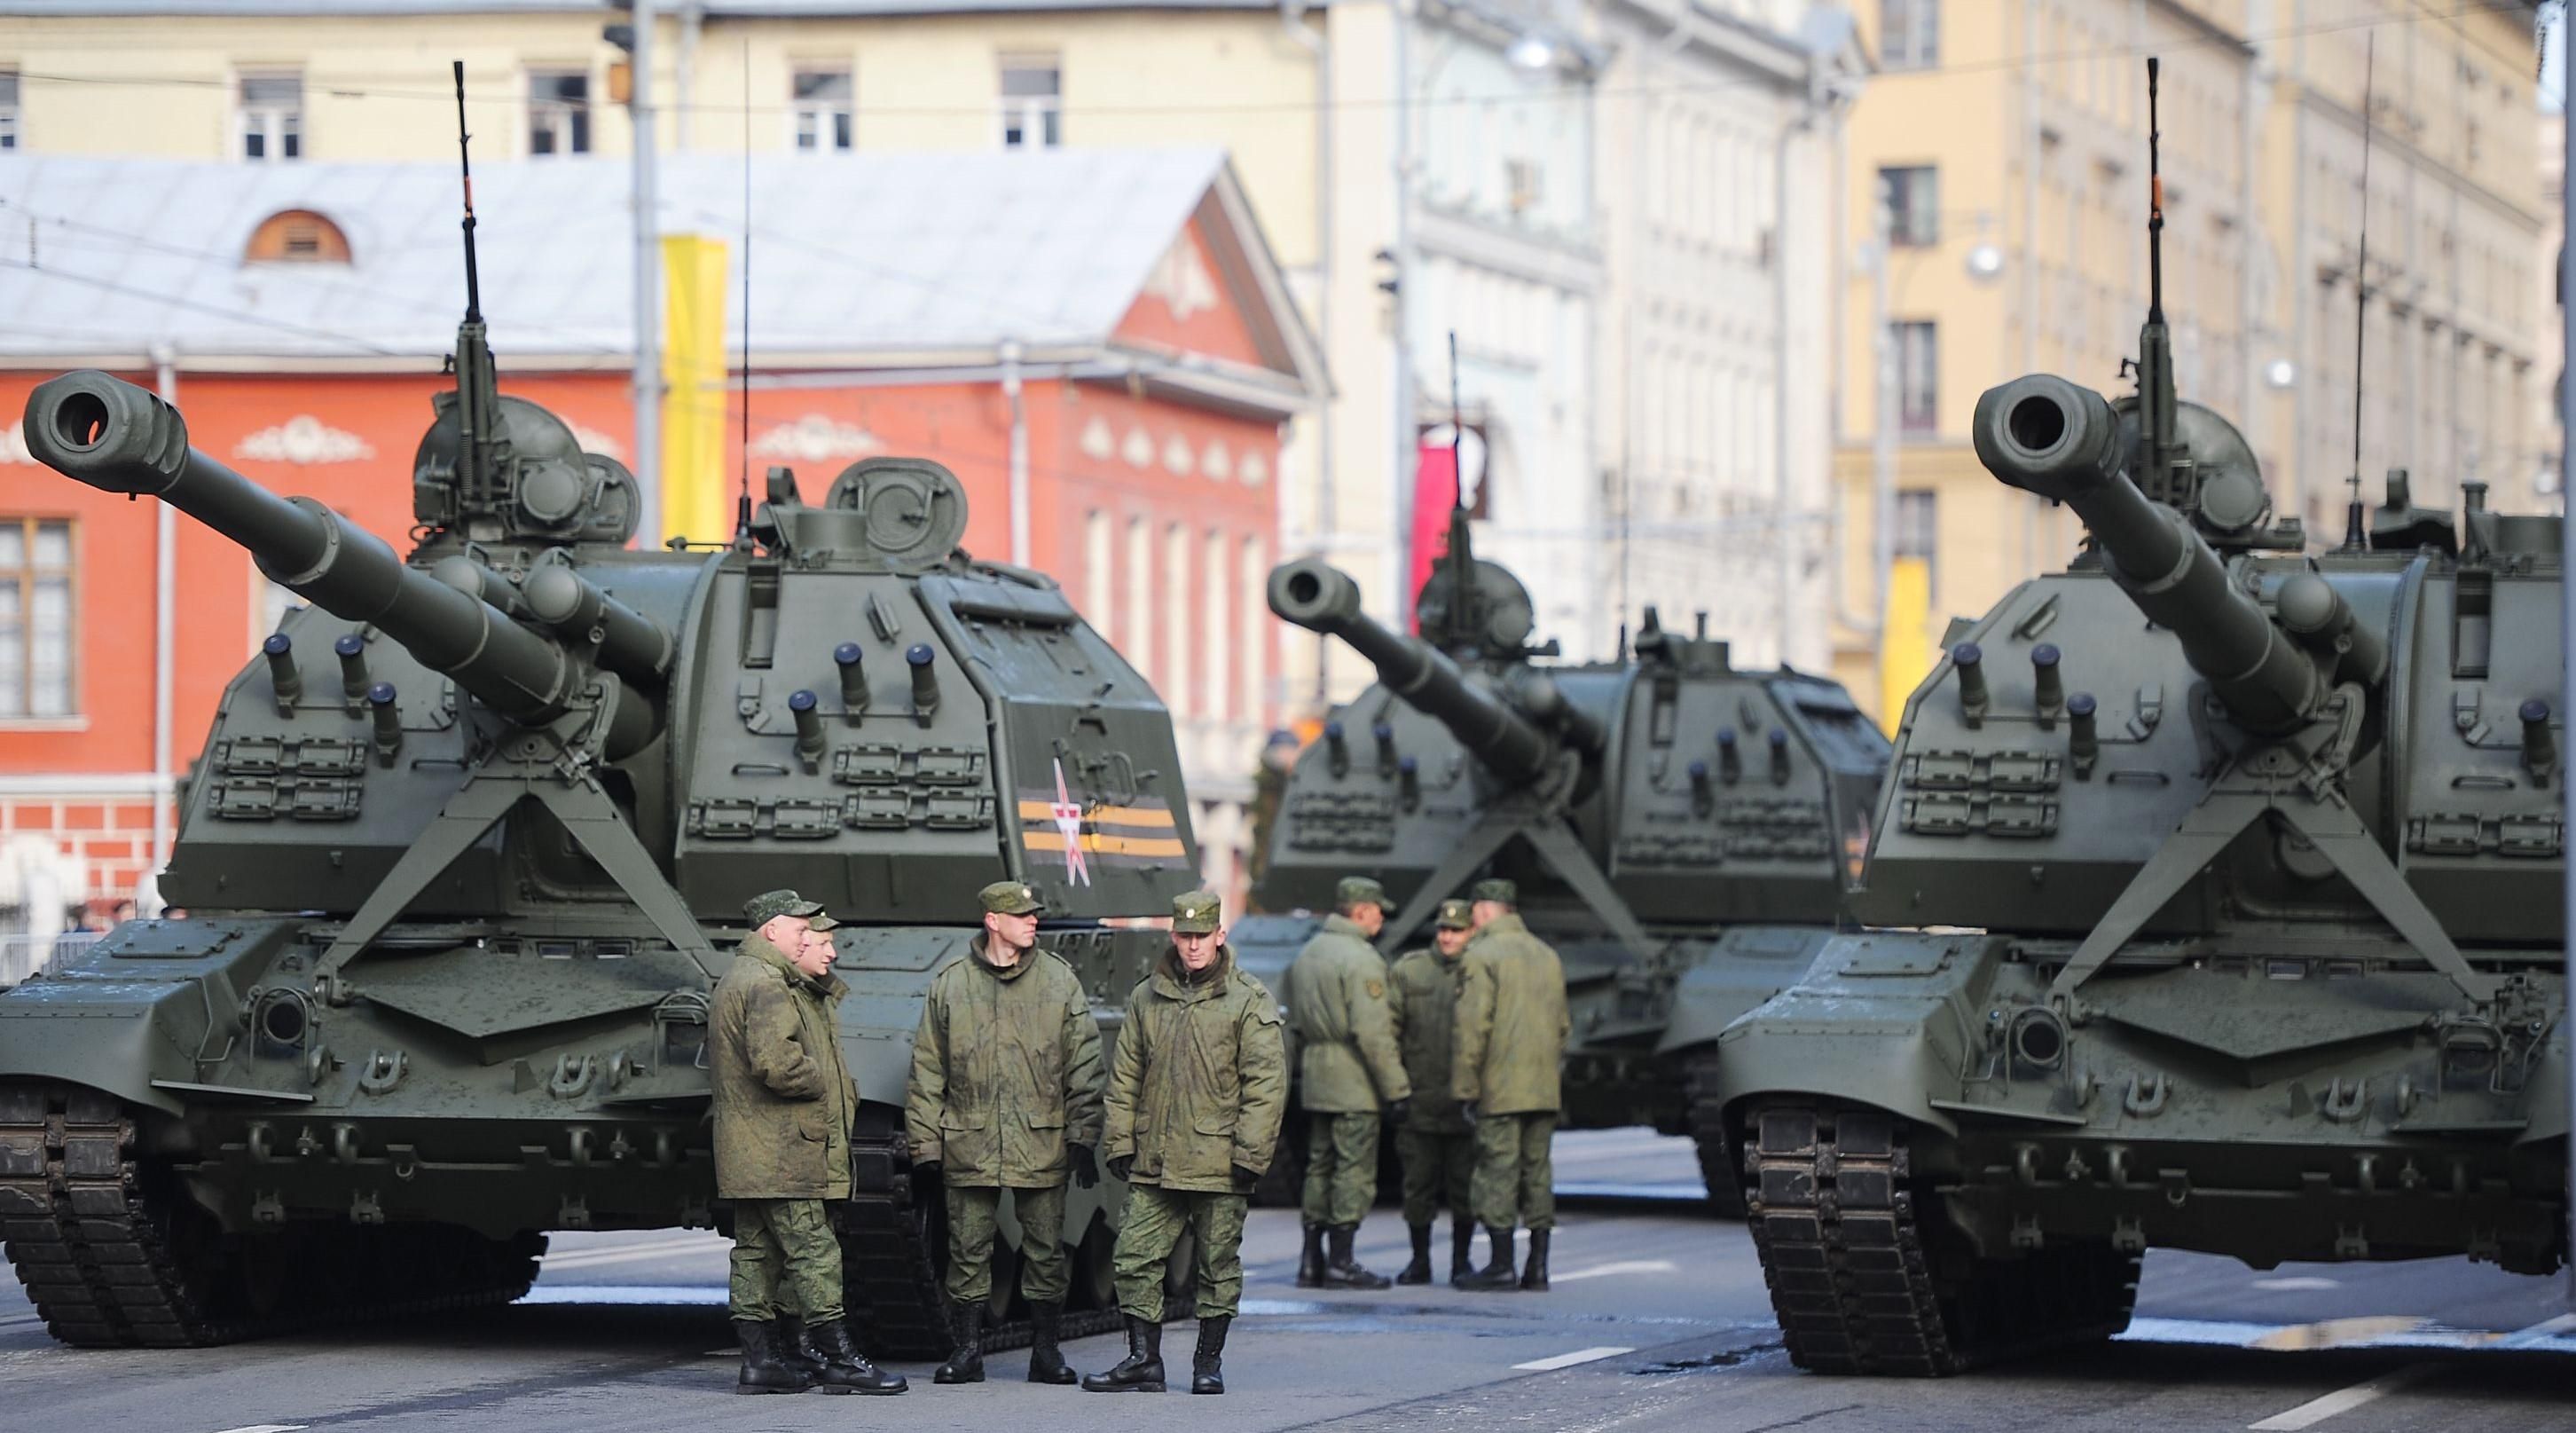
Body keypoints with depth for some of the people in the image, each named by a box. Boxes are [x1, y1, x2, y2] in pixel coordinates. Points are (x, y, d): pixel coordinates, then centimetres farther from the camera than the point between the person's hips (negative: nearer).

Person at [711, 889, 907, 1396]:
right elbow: (777, 1063, -28)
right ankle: (838, 1358, -8)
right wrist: (822, 1082, -12)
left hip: (750, 1157, 11)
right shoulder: (766, 984, -15)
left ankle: (761, 1358, 11)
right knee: (812, 1251, -9)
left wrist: (821, 981, 12)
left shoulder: (743, 978, 21)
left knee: (755, 1253, 9)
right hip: (778, 1153, -11)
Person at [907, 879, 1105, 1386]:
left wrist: (1083, 1137, -1)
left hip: (1042, 1146, 0)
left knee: (1046, 1251, 3)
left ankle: (1046, 1349, 13)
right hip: (969, 1148, 0)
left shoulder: (1060, 981, 5)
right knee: (968, 1251, 2)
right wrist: (925, 1145, 3)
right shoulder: (949, 986, 5)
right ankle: (967, 1350, 11)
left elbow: (1084, 1067, 5)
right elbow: (927, 1072, 7)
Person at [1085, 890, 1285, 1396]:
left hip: (1218, 1163, -4)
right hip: (1153, 1164, 4)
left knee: (1217, 1266, 4)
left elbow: (1266, 1085, -5)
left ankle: (1209, 1363, 14)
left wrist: (1250, 1154, -10)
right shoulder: (1147, 998, 11)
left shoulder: (1249, 1003, -2)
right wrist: (1120, 1141, 8)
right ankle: (1143, 1360, 7)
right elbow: (1125, 1076, 15)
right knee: (1134, 1259, -1)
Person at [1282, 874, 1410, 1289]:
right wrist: (1395, 1088, -16)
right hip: (1353, 1081, -9)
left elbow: (1297, 1022, 20)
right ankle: (1341, 1263, -5)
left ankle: (1311, 1262, 14)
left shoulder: (1307, 954, 14)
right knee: (1354, 1170, -4)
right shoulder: (1360, 959, -15)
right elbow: (1372, 1032, -19)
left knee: (1320, 1167, 13)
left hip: (1315, 1079, 9)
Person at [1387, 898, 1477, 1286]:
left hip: (1465, 1104, -1)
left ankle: (1462, 1261, 16)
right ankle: (1420, 1261, 17)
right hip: (1419, 1103, 1)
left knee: (1464, 1183, 4)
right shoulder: (1408, 971, 5)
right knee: (1419, 1183, 5)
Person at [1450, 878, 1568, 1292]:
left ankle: (1502, 1265, -5)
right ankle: (1538, 1266, 8)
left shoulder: (1481, 956, -8)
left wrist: (1464, 1088, -11)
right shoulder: (1548, 955, 16)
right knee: (1537, 1170, 9)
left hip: (1499, 1088, -7)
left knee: (1498, 1170, -4)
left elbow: (1472, 1028, -14)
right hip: (1544, 1088, 7)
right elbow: (1562, 1025, 20)